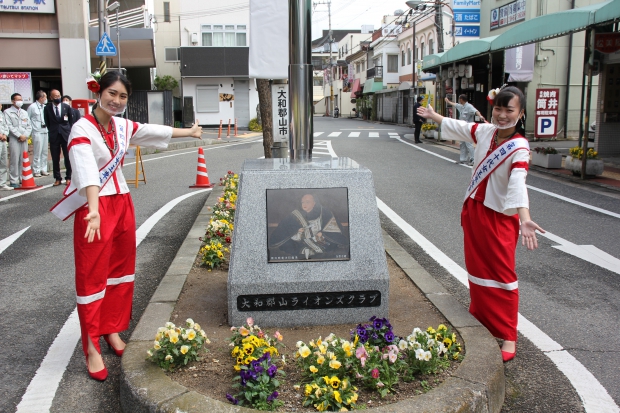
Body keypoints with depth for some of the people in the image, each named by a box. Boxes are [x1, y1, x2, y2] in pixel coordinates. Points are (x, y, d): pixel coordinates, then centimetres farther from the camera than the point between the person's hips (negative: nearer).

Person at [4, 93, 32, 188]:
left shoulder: (24, 113, 18)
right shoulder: (8, 112, 2)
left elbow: (29, 126, 13)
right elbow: (9, 126, -6)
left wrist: (25, 135, -3)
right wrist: (19, 136, -12)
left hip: (24, 139, 5)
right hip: (14, 139, -5)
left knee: (24, 160, 5)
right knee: (15, 160, -7)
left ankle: (23, 179, 10)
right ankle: (14, 181, -4)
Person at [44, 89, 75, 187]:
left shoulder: (67, 107, 4)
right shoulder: (47, 108, 3)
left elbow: (71, 120, 10)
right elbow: (47, 122, 11)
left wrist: (69, 131, 4)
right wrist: (51, 131, 7)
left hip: (66, 135, 0)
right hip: (54, 136, 0)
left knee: (68, 157, 1)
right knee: (55, 159, 3)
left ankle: (68, 177, 12)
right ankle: (57, 178, 12)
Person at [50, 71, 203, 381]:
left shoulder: (123, 127, 6)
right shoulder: (82, 129, -16)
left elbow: (154, 131, 24)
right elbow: (87, 170, -32)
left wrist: (189, 132, 38)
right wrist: (94, 210, -46)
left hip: (122, 203, 7)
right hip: (95, 207, -7)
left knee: (121, 270, 14)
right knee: (92, 277, 0)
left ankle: (112, 331, 30)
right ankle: (91, 348, 10)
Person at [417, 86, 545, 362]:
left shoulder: (519, 147, -19)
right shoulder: (485, 132, 0)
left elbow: (518, 182, -35)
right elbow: (457, 128, 20)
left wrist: (524, 218, -51)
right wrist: (432, 116, 35)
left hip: (501, 217, -6)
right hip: (474, 209, 6)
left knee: (502, 273, -3)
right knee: (477, 266, 16)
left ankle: (508, 336, 6)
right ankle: (481, 315, 35)